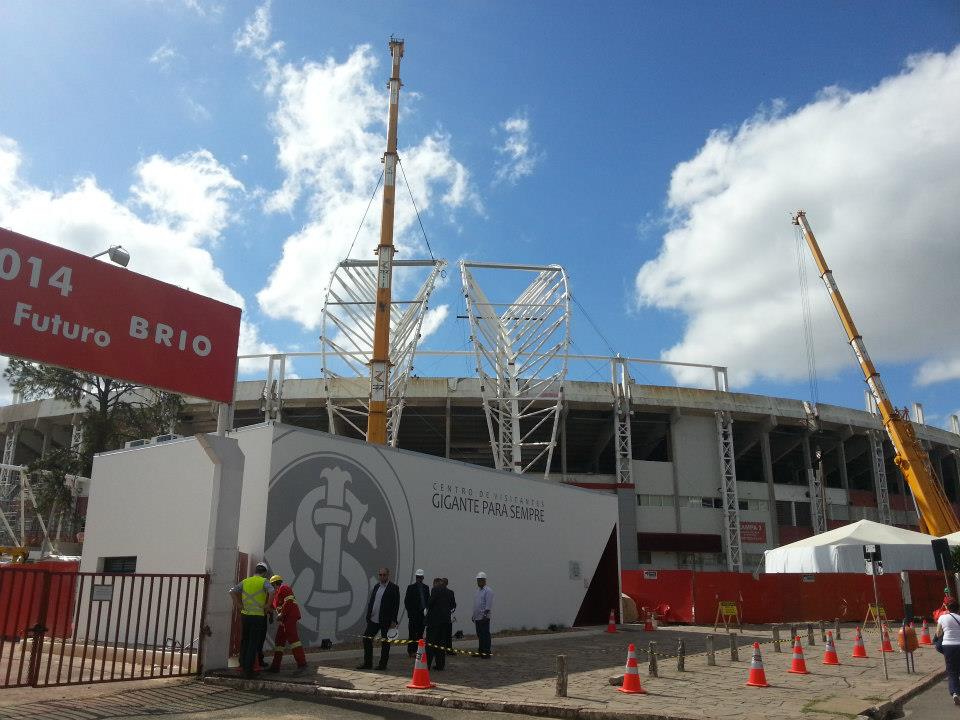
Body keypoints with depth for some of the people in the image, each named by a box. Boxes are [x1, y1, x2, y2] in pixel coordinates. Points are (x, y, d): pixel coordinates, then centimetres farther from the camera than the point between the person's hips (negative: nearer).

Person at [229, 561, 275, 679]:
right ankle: (248, 670, 0)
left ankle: (243, 664, 24)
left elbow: (232, 591, 4)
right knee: (254, 644, 1)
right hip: (258, 616, -4)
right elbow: (271, 591, -21)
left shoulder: (245, 581, 11)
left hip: (245, 615, 4)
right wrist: (267, 606, -10)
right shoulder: (264, 581, -2)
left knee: (244, 641, 18)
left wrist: (238, 605, 6)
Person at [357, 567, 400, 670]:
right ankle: (368, 663, 17)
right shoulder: (376, 586, 13)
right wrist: (368, 615, 8)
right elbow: (371, 601, 17)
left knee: (385, 642, 3)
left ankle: (383, 664, 13)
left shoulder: (394, 588, -7)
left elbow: (396, 605, -10)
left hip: (386, 621, -6)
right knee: (366, 639, 6)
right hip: (373, 619, 7)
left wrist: (393, 621, -15)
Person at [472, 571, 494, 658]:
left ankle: (486, 653, -4)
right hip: (477, 617, 9)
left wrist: (485, 614, -23)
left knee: (485, 635, -7)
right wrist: (473, 615, 21)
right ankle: (480, 651, 19)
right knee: (479, 635, 12)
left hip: (484, 618, -9)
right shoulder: (478, 590, 18)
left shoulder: (488, 591, -9)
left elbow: (488, 605, -16)